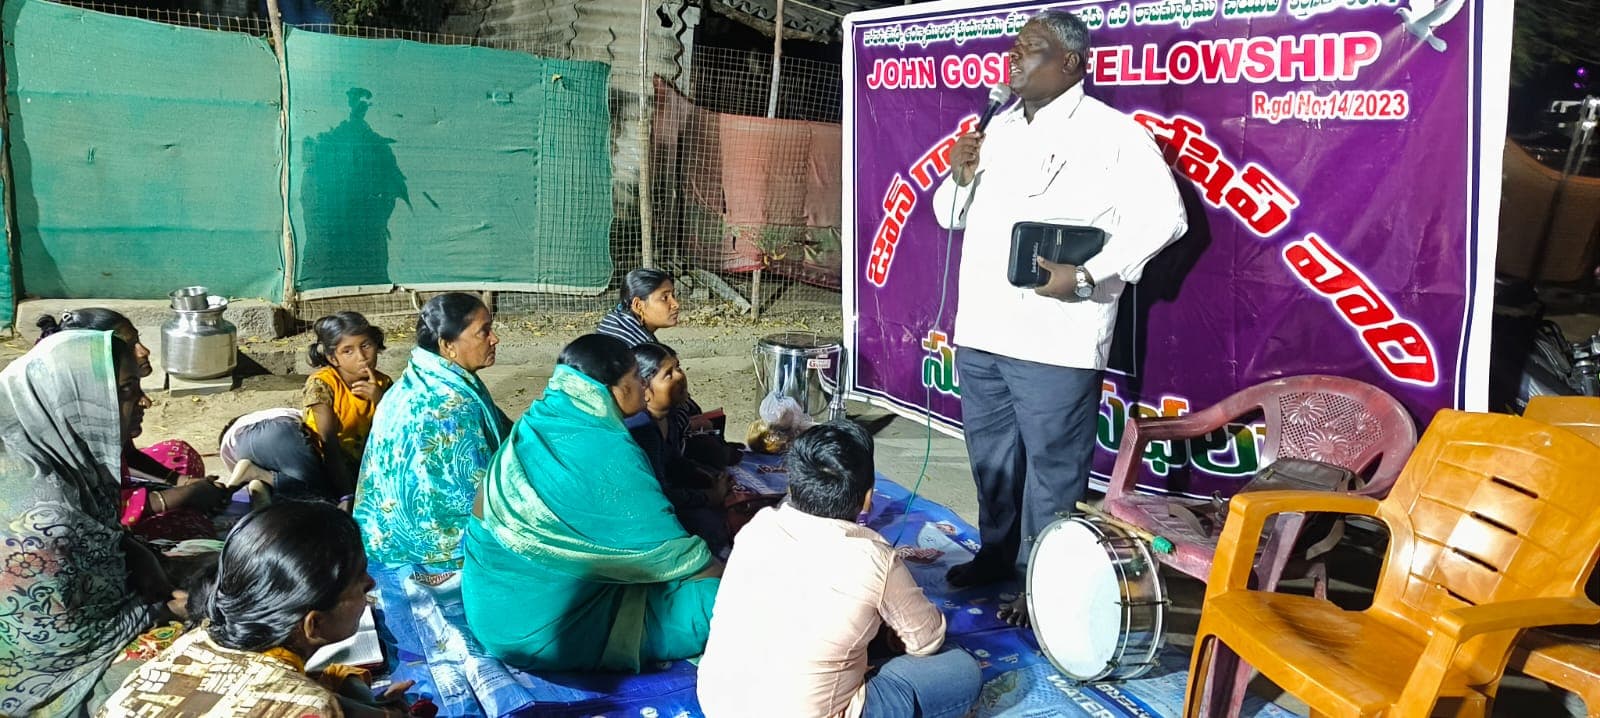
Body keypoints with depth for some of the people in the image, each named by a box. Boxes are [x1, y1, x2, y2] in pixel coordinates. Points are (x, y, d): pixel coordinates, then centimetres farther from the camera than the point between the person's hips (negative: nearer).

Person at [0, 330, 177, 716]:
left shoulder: (61, 446, -10)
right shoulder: (39, 512, -35)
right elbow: (66, 639, -26)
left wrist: (138, 556, -7)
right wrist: (159, 608, -15)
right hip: (49, 669, -8)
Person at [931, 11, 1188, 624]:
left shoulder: (1110, 132, -7)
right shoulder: (998, 129, 15)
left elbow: (1162, 217, -13)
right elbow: (951, 215, 21)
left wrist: (1086, 276, -20)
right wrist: (959, 177, -1)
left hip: (1053, 338, -7)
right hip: (980, 327, 8)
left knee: (1052, 464, 0)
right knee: (991, 453, 18)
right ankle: (998, 553, 36)